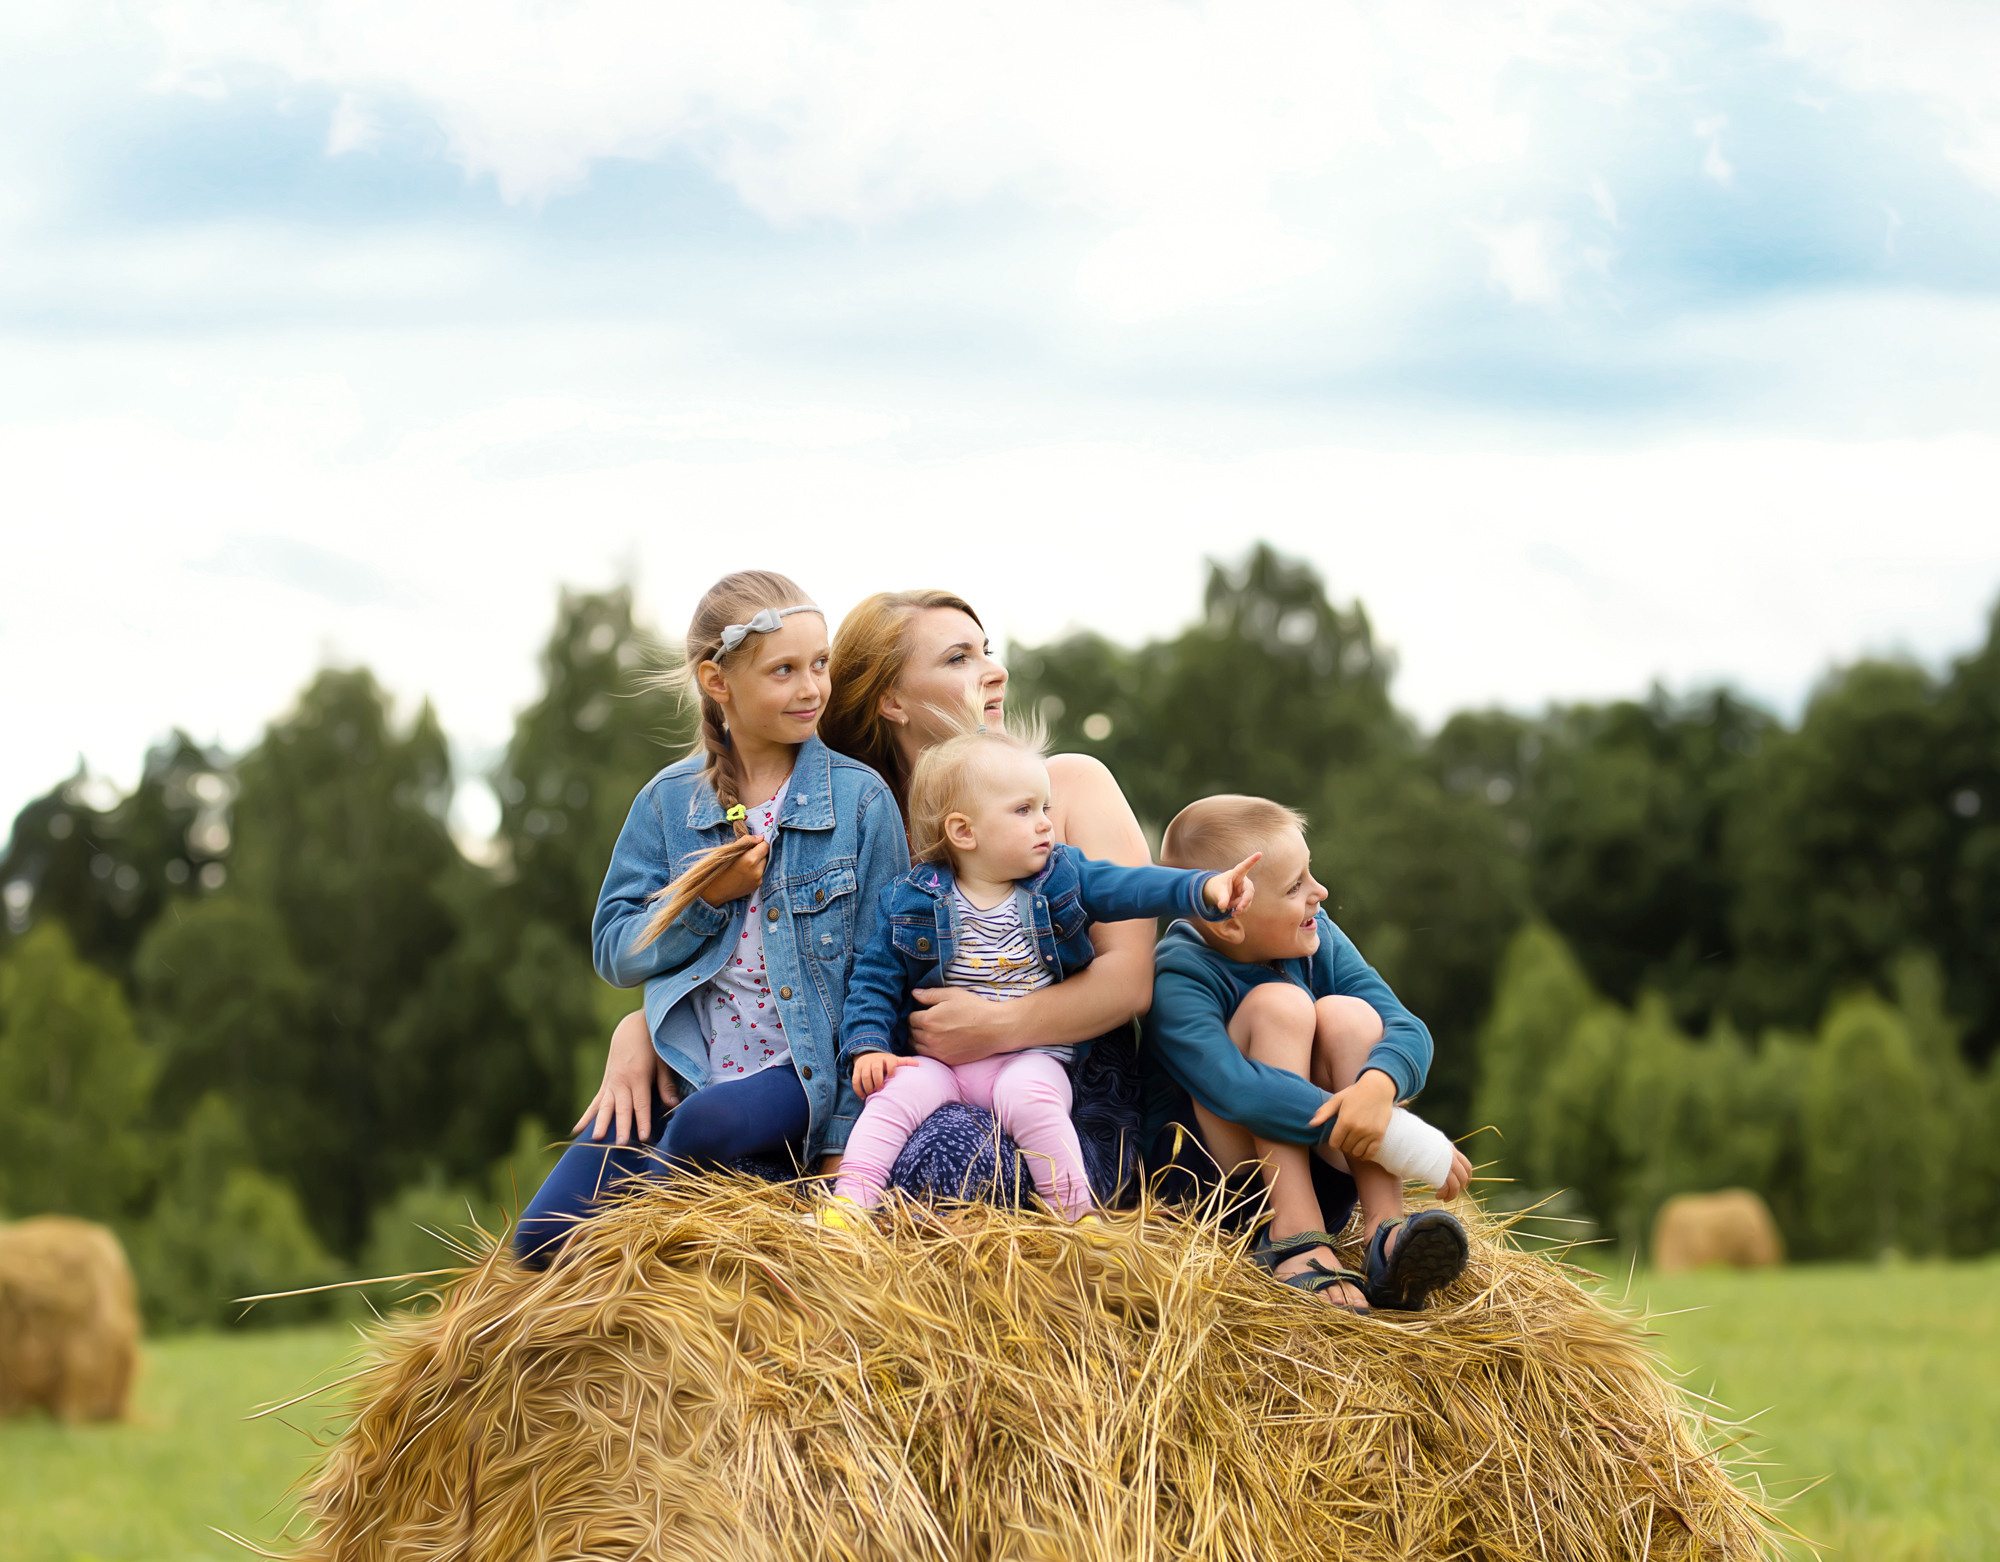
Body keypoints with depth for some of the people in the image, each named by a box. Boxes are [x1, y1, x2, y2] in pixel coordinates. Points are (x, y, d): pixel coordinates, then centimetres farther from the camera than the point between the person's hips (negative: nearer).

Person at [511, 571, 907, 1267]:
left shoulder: (861, 798, -1)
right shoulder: (668, 801, 7)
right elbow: (615, 953, 7)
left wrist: (841, 1101, -13)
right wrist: (703, 901, -11)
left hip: (806, 1073, -3)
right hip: (684, 1071, 3)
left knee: (708, 1122, -37)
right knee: (543, 1238, -14)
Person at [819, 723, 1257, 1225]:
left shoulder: (1062, 878, 4)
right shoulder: (911, 903, 1)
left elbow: (1130, 888, -7)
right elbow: (876, 979, 5)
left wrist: (1203, 888, -22)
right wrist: (867, 1046, -10)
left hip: (1031, 1057, -1)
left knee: (1029, 1095, -31)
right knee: (897, 1092, -26)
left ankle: (1074, 1212, -24)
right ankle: (849, 1204, -26)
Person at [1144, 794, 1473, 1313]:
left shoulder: (1318, 939, 0)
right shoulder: (1180, 977, -20)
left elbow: (1407, 1030, -10)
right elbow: (1237, 1092, -35)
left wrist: (1379, 1085, -37)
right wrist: (1405, 1142, -38)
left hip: (1311, 1170, 5)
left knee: (1347, 1015, -18)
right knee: (1278, 1003, -23)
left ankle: (1385, 1232, -32)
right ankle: (1294, 1238, -33)